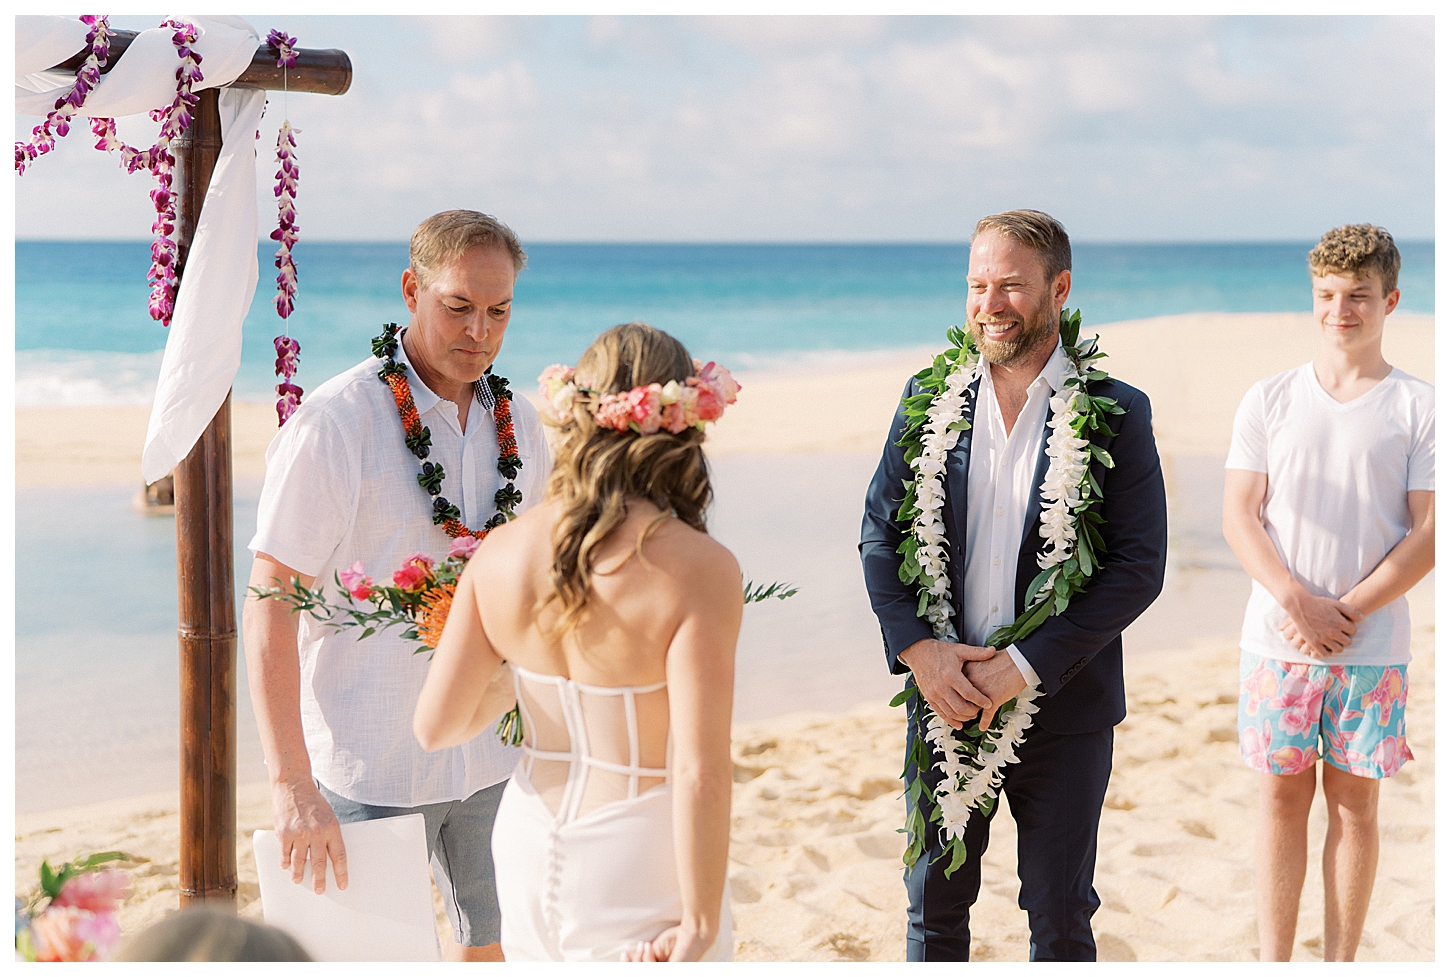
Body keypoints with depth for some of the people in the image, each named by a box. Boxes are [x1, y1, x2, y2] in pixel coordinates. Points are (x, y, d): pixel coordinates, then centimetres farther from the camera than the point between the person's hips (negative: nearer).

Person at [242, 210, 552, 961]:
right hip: (371, 762, -5)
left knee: (491, 940, 16)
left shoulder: (518, 427, 4)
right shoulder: (332, 425, -15)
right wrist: (290, 783, -22)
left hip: (492, 754, 6)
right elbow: (269, 607, -17)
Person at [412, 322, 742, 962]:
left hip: (530, 841, 6)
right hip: (638, 859, -5)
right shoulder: (699, 569, -19)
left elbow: (436, 727, 1)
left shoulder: (501, 551, -4)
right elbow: (699, 771, -21)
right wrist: (700, 927, -13)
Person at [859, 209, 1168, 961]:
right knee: (933, 907, 14)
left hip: (1062, 711, -2)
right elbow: (878, 535, 4)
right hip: (945, 701, 2)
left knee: (1060, 921, 11)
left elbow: (1139, 566, -11)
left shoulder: (1116, 414, -7)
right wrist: (916, 648, -12)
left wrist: (1027, 667, -17)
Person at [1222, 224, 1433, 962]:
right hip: (1275, 641, 1)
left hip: (1373, 645, -1)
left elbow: (1428, 535, -4)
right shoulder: (1268, 401, 6)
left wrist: (1346, 610, -13)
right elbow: (1239, 518, 2)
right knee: (1281, 796, 6)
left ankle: (1340, 963, 15)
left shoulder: (1419, 408, 1)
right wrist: (1297, 601, -13)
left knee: (1354, 802, 5)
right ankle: (1272, 962, 14)